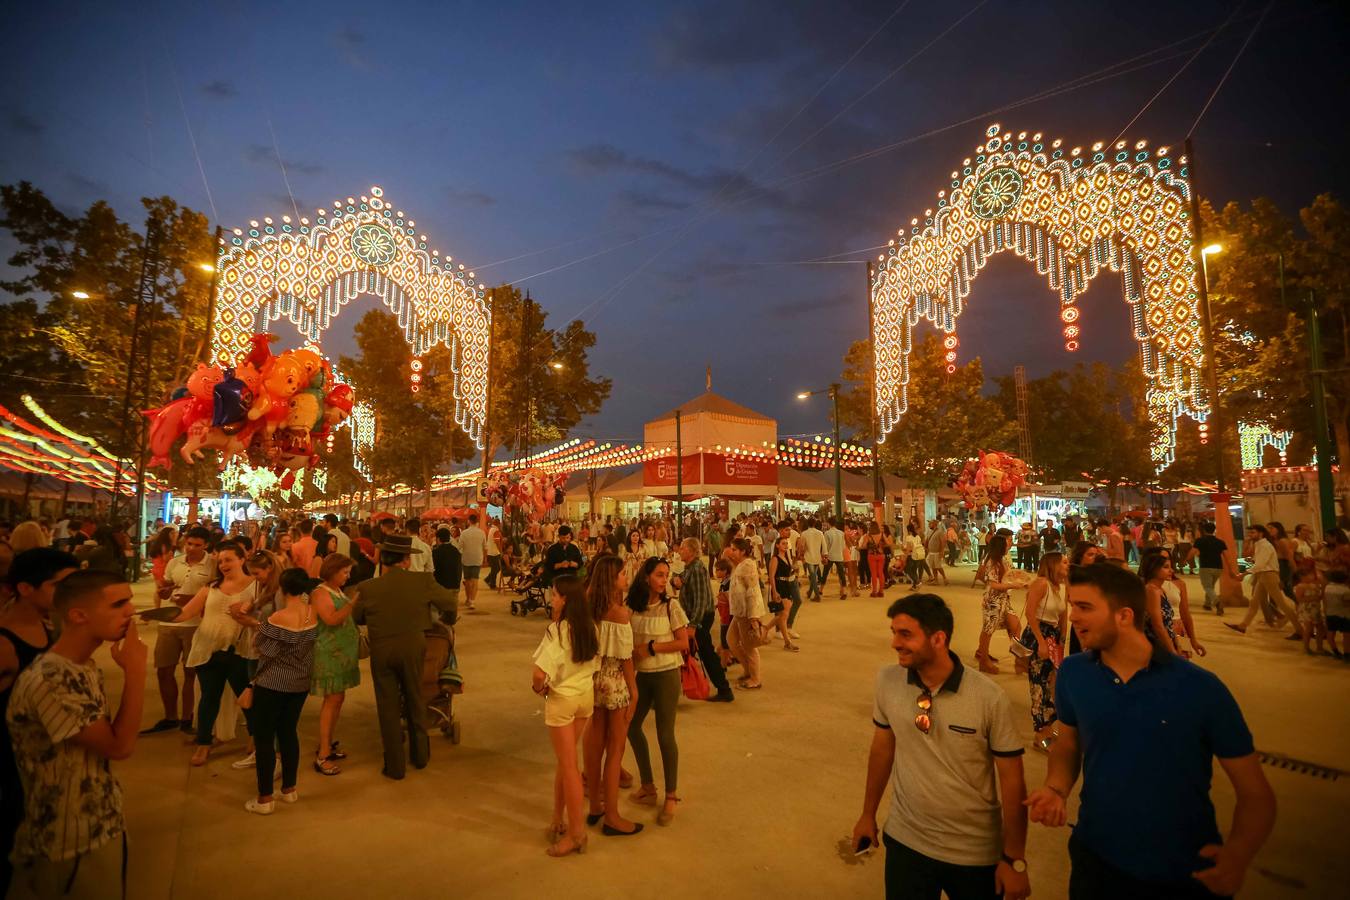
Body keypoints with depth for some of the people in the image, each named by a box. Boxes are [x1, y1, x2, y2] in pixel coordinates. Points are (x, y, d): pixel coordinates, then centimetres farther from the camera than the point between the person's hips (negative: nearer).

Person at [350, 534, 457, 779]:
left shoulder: (368, 588, -12)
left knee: (388, 707, 13)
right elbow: (451, 602, -2)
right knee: (414, 701, 21)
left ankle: (395, 766, 21)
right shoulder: (423, 581, -13)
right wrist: (448, 620, 21)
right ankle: (420, 755, 34)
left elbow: (357, 618, 5)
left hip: (381, 651, -1)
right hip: (413, 647, 1)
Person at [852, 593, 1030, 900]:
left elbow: (1012, 779, -10)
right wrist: (868, 814, 11)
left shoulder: (989, 698, -20)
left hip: (976, 852, -2)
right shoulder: (887, 681, -11)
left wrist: (1014, 859, -7)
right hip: (905, 841, 2)